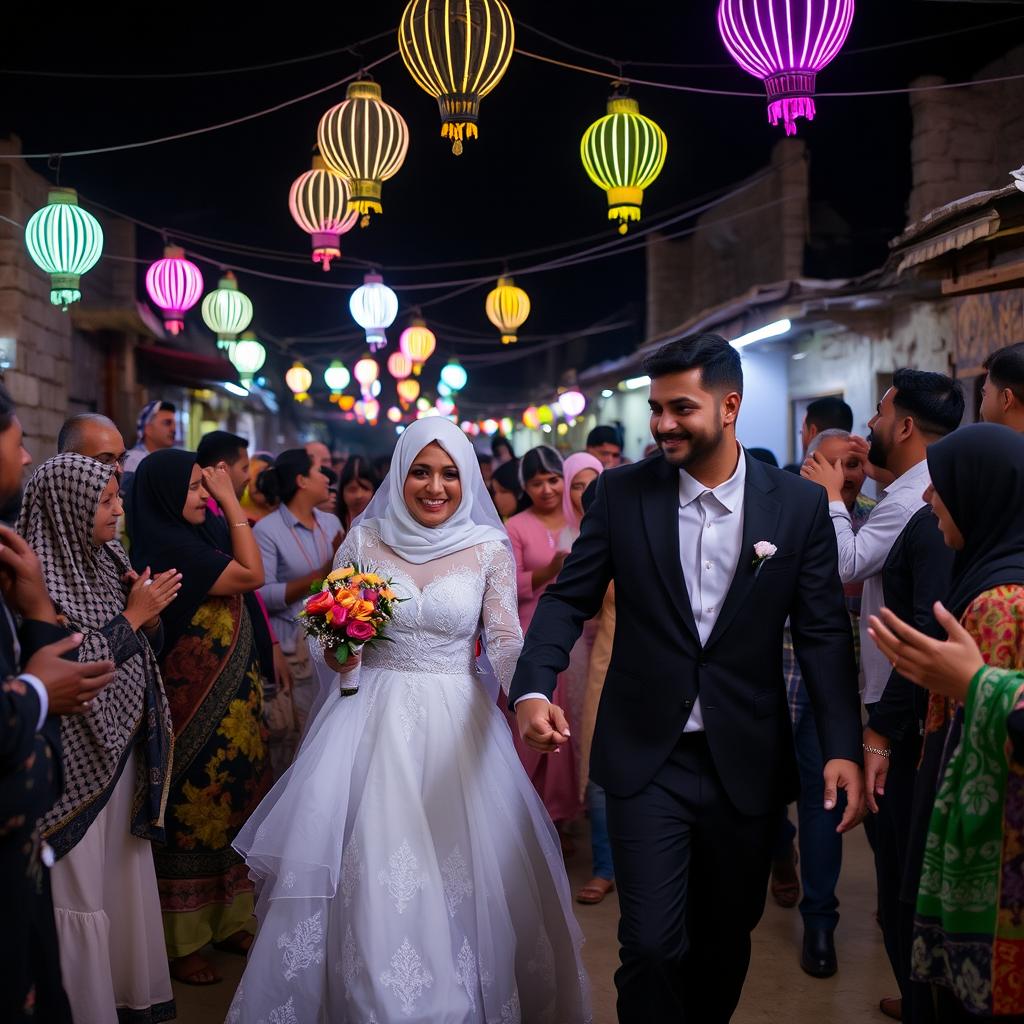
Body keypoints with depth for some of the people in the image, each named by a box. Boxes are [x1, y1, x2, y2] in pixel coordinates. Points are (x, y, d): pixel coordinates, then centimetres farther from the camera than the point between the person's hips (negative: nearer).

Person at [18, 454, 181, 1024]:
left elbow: (143, 647, 13)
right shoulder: (38, 577, -16)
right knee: (81, 887, 2)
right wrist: (133, 614, -14)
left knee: (129, 869, 15)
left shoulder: (110, 558, 6)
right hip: (78, 754, -7)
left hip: (125, 740, 7)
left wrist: (152, 609, -7)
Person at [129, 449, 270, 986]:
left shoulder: (184, 540, 10)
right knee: (193, 810, 2)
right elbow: (251, 574, -16)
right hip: (196, 709, -9)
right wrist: (230, 501, -11)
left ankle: (224, 921, 27)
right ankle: (181, 942, 16)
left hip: (227, 705, 9)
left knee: (224, 808, 15)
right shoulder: (168, 547, -19)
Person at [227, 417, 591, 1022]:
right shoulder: (365, 540, 1)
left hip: (457, 722, 0)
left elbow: (506, 642, -9)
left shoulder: (489, 548, -2)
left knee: (463, 872, 2)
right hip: (375, 717, 1)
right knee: (369, 873, 1)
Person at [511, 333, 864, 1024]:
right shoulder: (622, 494, -3)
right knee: (652, 944, -4)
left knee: (725, 942, 17)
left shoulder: (799, 505, -4)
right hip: (648, 760, -1)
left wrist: (844, 747, -13)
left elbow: (825, 632, -2)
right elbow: (570, 597, -1)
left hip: (747, 766, 1)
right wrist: (534, 686, -18)